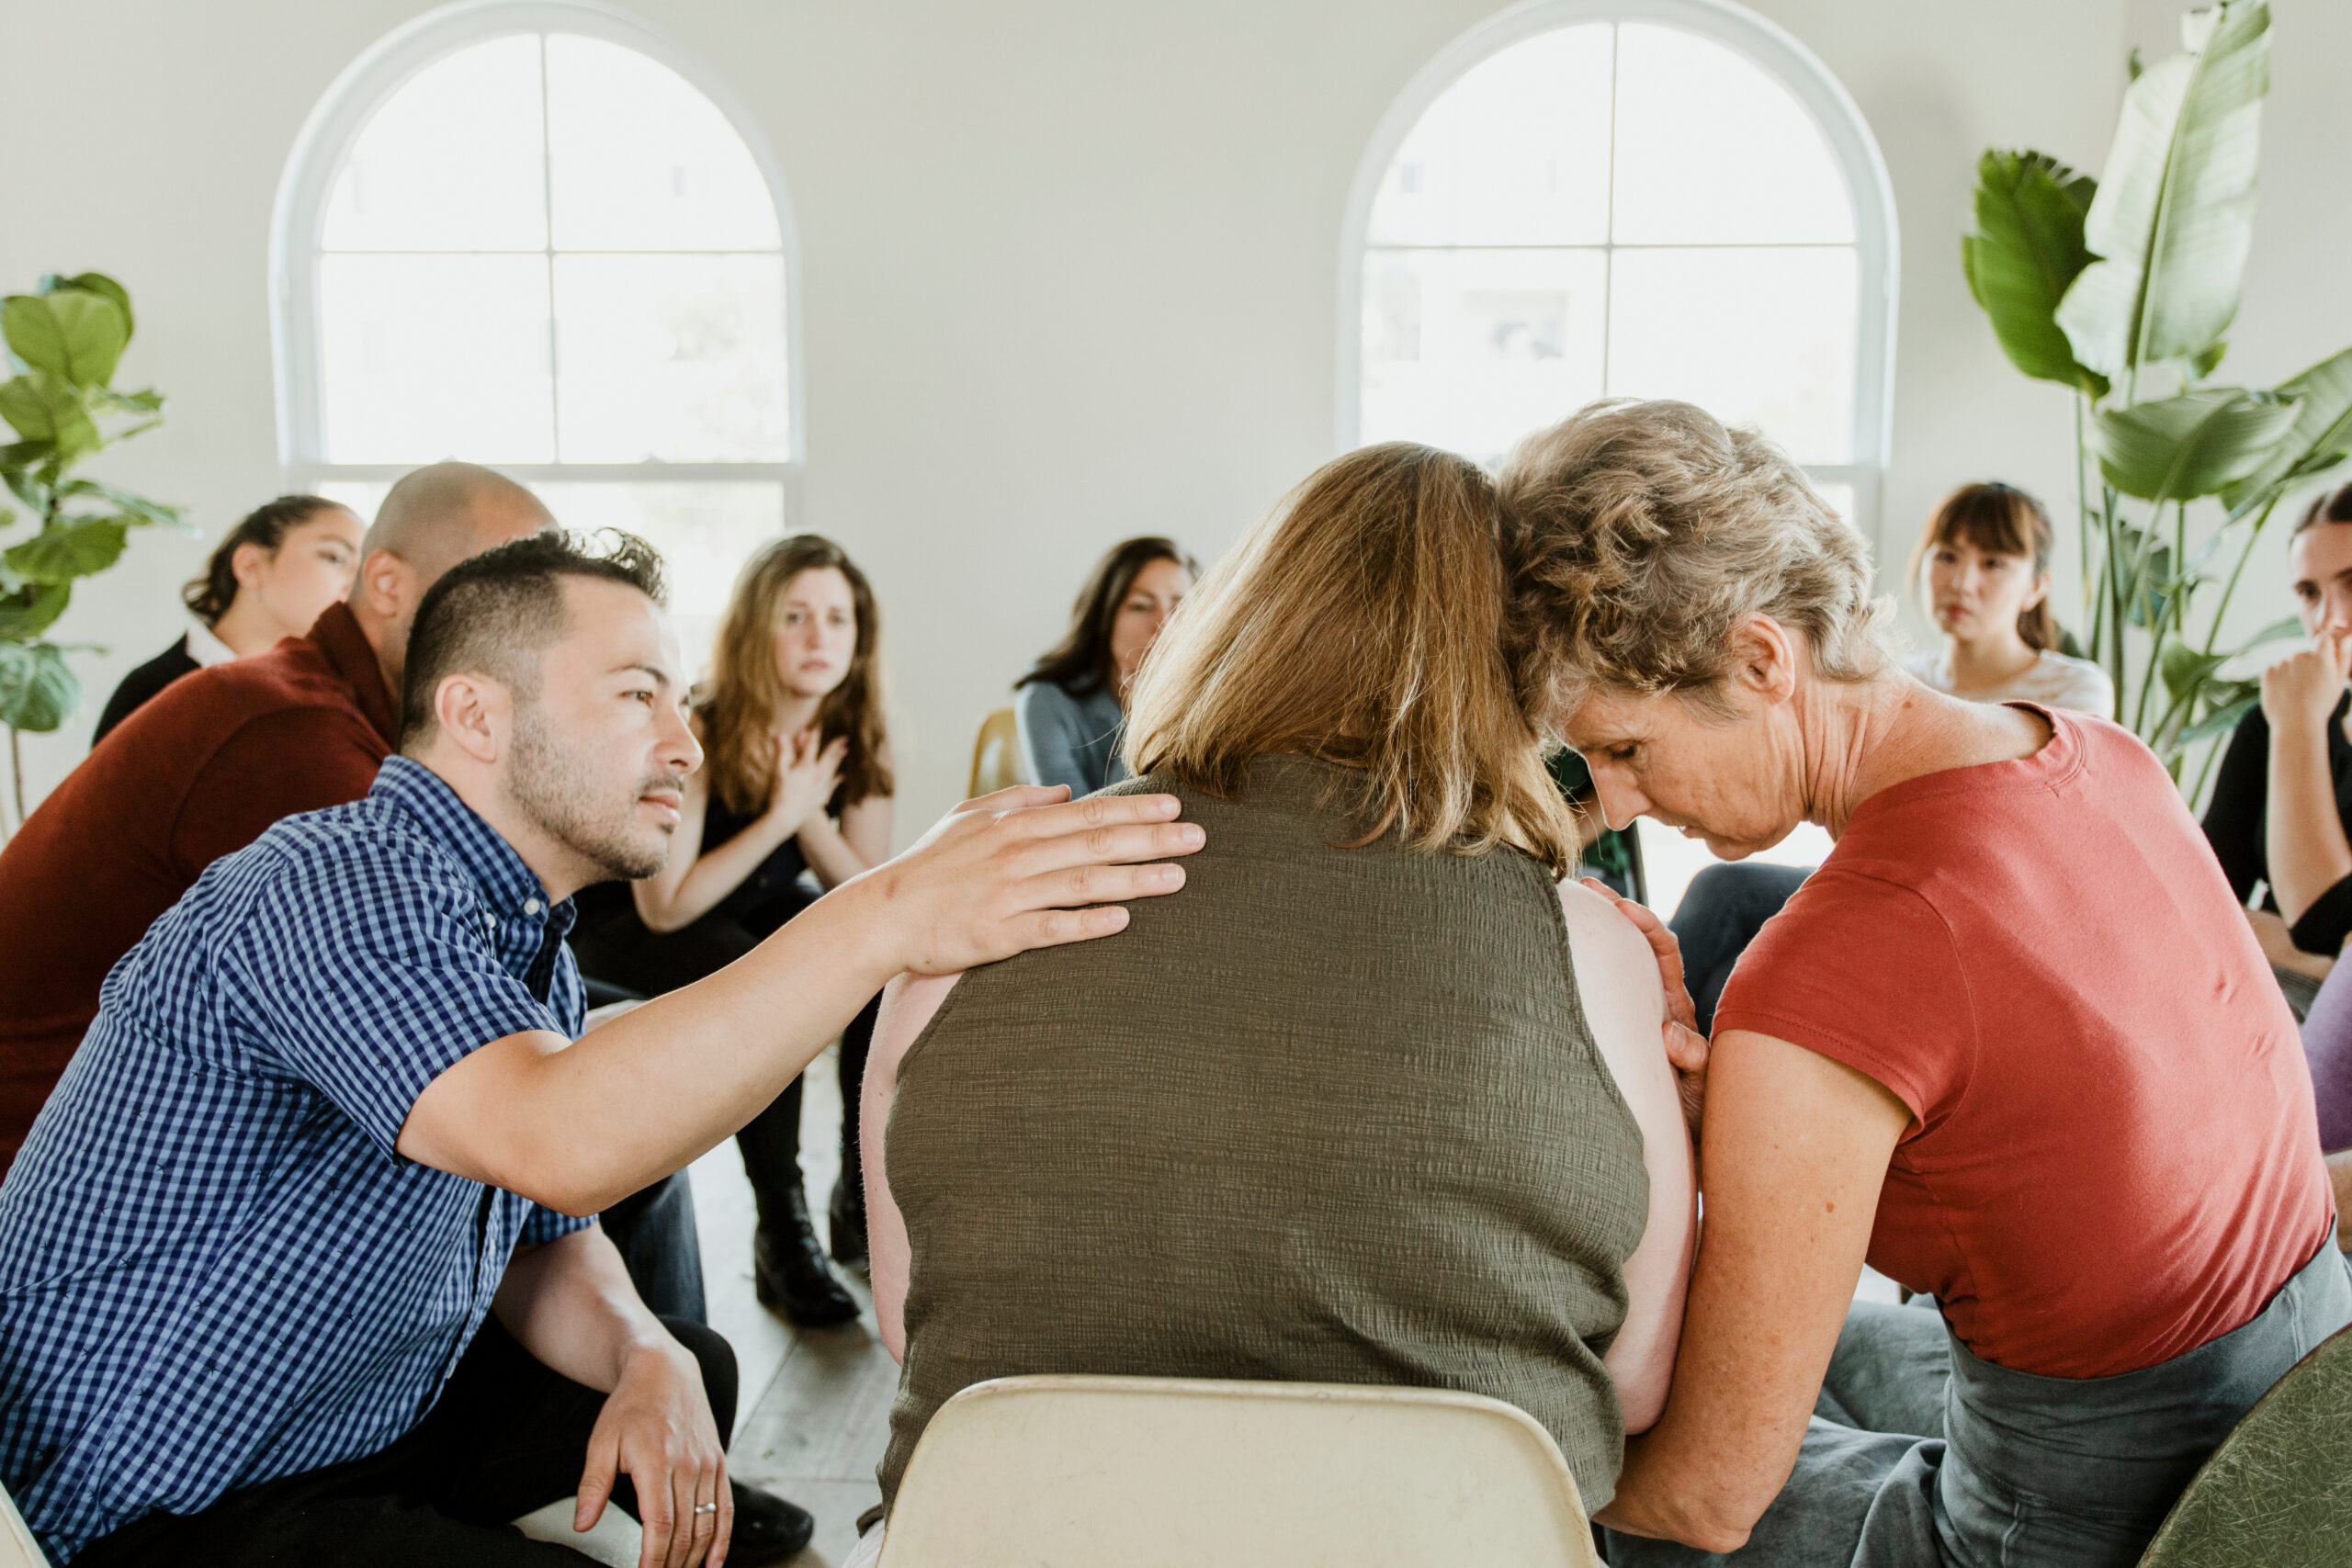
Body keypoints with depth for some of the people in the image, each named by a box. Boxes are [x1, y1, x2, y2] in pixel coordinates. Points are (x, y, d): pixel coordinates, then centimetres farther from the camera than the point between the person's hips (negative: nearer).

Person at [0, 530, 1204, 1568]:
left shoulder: (523, 931, 5)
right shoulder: (349, 887, -25)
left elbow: (540, 1246, 9)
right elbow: (556, 1141, -42)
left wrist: (647, 1361, -11)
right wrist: (882, 920, -47)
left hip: (356, 1419, 9)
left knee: (691, 1369, 12)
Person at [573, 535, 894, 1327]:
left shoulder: (857, 738, -10)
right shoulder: (697, 734, -26)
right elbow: (665, 906, -27)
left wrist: (808, 813, -26)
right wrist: (777, 819, -30)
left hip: (758, 905, 6)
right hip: (625, 920, -5)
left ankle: (864, 1198, -7)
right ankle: (781, 1233, -22)